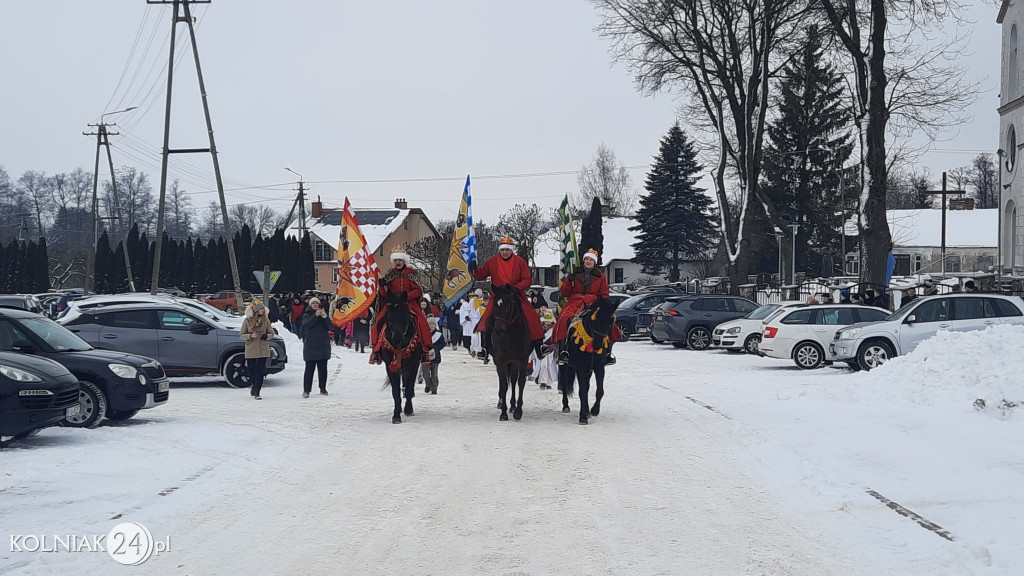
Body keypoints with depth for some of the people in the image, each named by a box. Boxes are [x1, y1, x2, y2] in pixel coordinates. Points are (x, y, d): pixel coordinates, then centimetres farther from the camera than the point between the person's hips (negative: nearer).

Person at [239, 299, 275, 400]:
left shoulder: (266, 320, 2)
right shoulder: (247, 321, -3)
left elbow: (271, 333, 10)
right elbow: (241, 335, 0)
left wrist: (266, 336, -13)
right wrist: (251, 336, -18)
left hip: (263, 350, 1)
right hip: (251, 350, -1)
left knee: (260, 372, -5)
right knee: (252, 371, 7)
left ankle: (257, 392, -1)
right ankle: (253, 385, 35)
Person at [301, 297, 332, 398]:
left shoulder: (323, 314, 14)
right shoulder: (306, 316, 8)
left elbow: (330, 327, -1)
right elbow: (307, 325, -15)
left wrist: (325, 317, -18)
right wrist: (315, 315, -26)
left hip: (323, 345, 3)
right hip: (310, 346, -3)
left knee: (323, 368, 6)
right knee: (309, 368, -7)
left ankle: (323, 388, 14)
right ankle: (306, 390, -8)